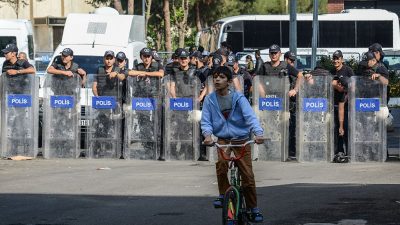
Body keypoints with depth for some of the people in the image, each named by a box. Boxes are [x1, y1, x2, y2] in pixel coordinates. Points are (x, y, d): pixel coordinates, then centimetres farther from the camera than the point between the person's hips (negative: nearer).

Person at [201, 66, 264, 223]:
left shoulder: (238, 98, -7)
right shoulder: (210, 100, -1)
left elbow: (250, 117, -17)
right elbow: (206, 121, -3)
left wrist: (258, 133, -35)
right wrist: (207, 135, -26)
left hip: (242, 139, -1)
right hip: (223, 139, 1)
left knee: (247, 175, -3)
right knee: (221, 162, -30)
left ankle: (253, 208, 13)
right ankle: (223, 195, -11)